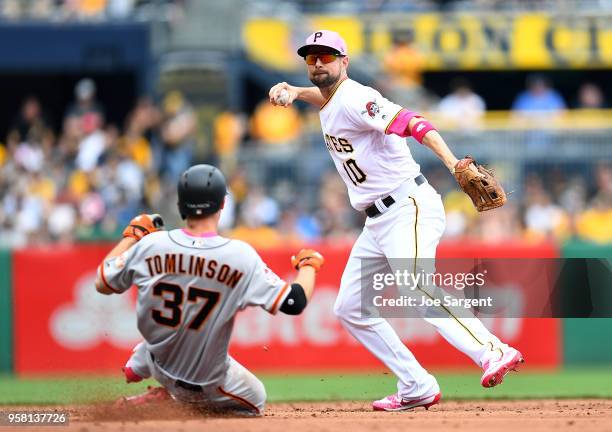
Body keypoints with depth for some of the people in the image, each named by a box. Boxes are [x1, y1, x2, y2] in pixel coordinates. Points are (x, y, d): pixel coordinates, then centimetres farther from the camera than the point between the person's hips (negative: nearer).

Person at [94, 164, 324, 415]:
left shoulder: (150, 245, -18)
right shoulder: (241, 256, -25)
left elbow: (102, 284, -3)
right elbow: (295, 303, -21)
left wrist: (132, 235, 11)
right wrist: (309, 264, 1)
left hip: (159, 362, 5)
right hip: (208, 381, -5)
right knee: (255, 401, 23)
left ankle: (137, 366, 24)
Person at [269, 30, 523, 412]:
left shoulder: (356, 100, -15)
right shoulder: (331, 105, 13)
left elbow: (412, 124, -29)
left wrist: (452, 162, -45)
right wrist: (294, 92, 16)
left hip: (409, 209, -10)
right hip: (377, 221, 11)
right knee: (350, 309, 10)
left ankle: (494, 352, -43)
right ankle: (417, 388, 9)